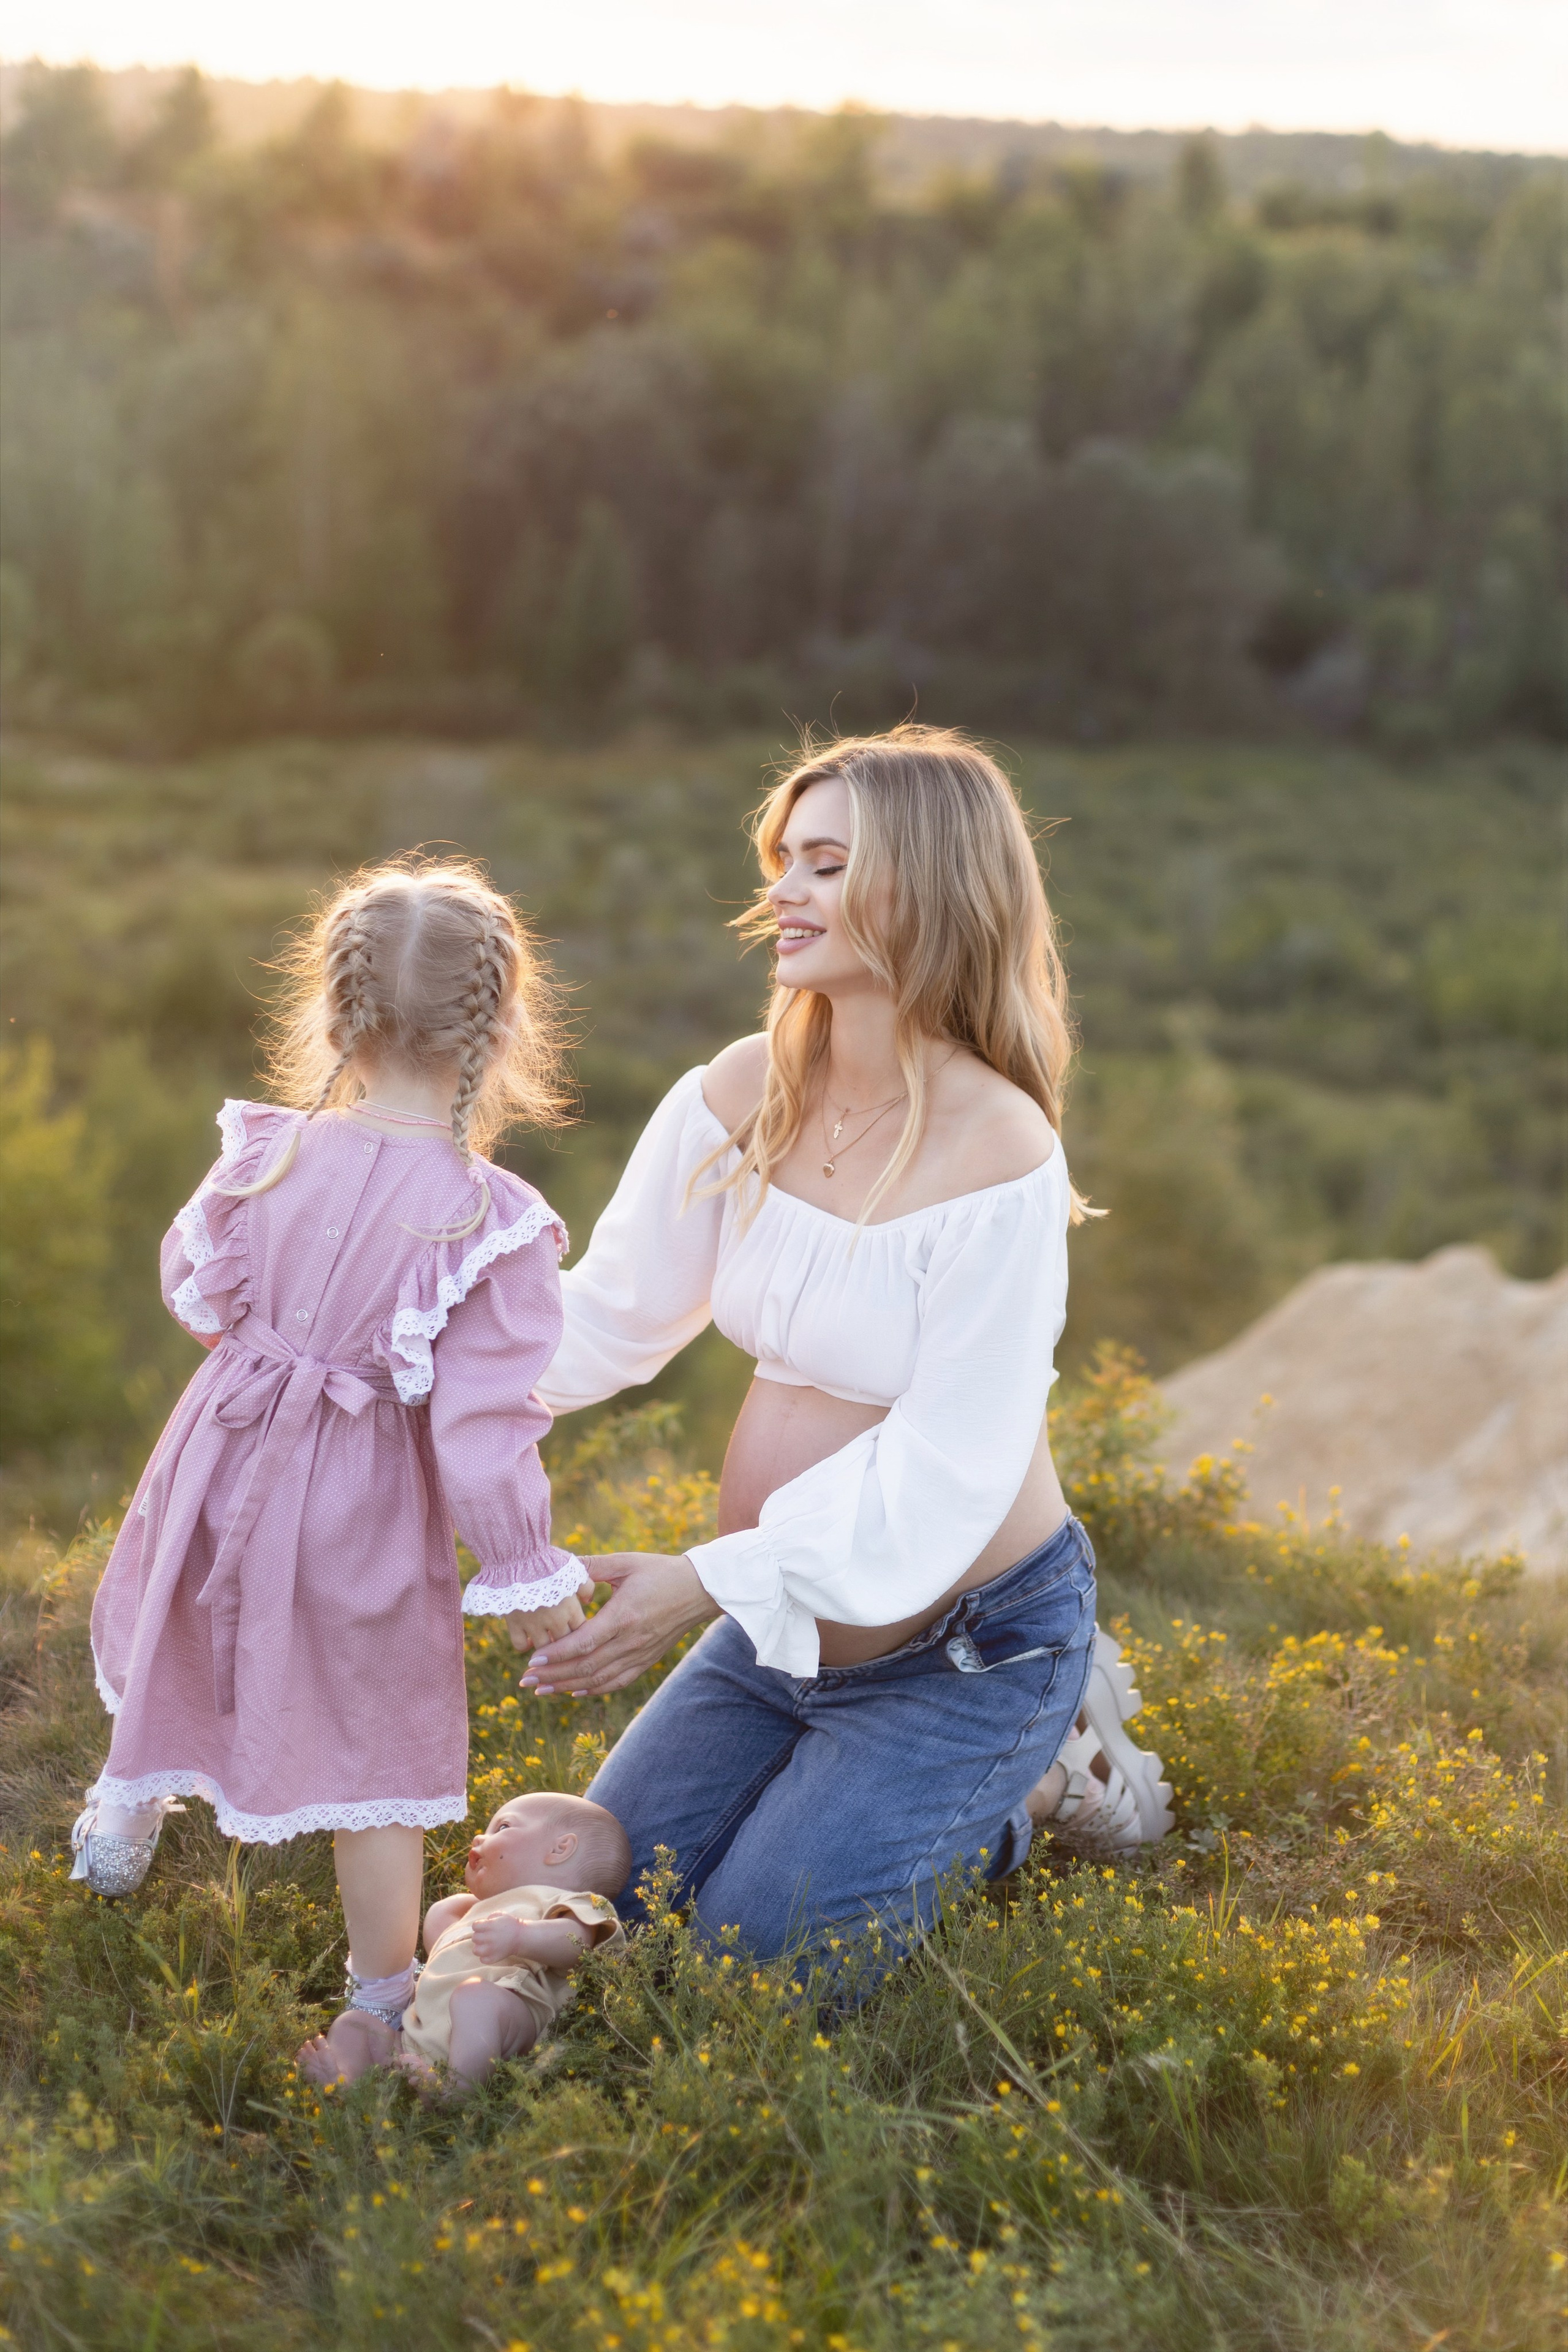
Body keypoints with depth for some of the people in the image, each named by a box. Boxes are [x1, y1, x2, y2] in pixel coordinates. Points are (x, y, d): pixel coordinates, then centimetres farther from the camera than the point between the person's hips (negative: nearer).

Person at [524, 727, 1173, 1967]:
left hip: (963, 1640, -6)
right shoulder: (741, 1097, -7)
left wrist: (704, 1584, -28)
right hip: (782, 1619, 6)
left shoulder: (999, 1159, -25)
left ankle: (1030, 1777, 17)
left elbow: (942, 1479, -25)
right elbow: (611, 1313, -1)